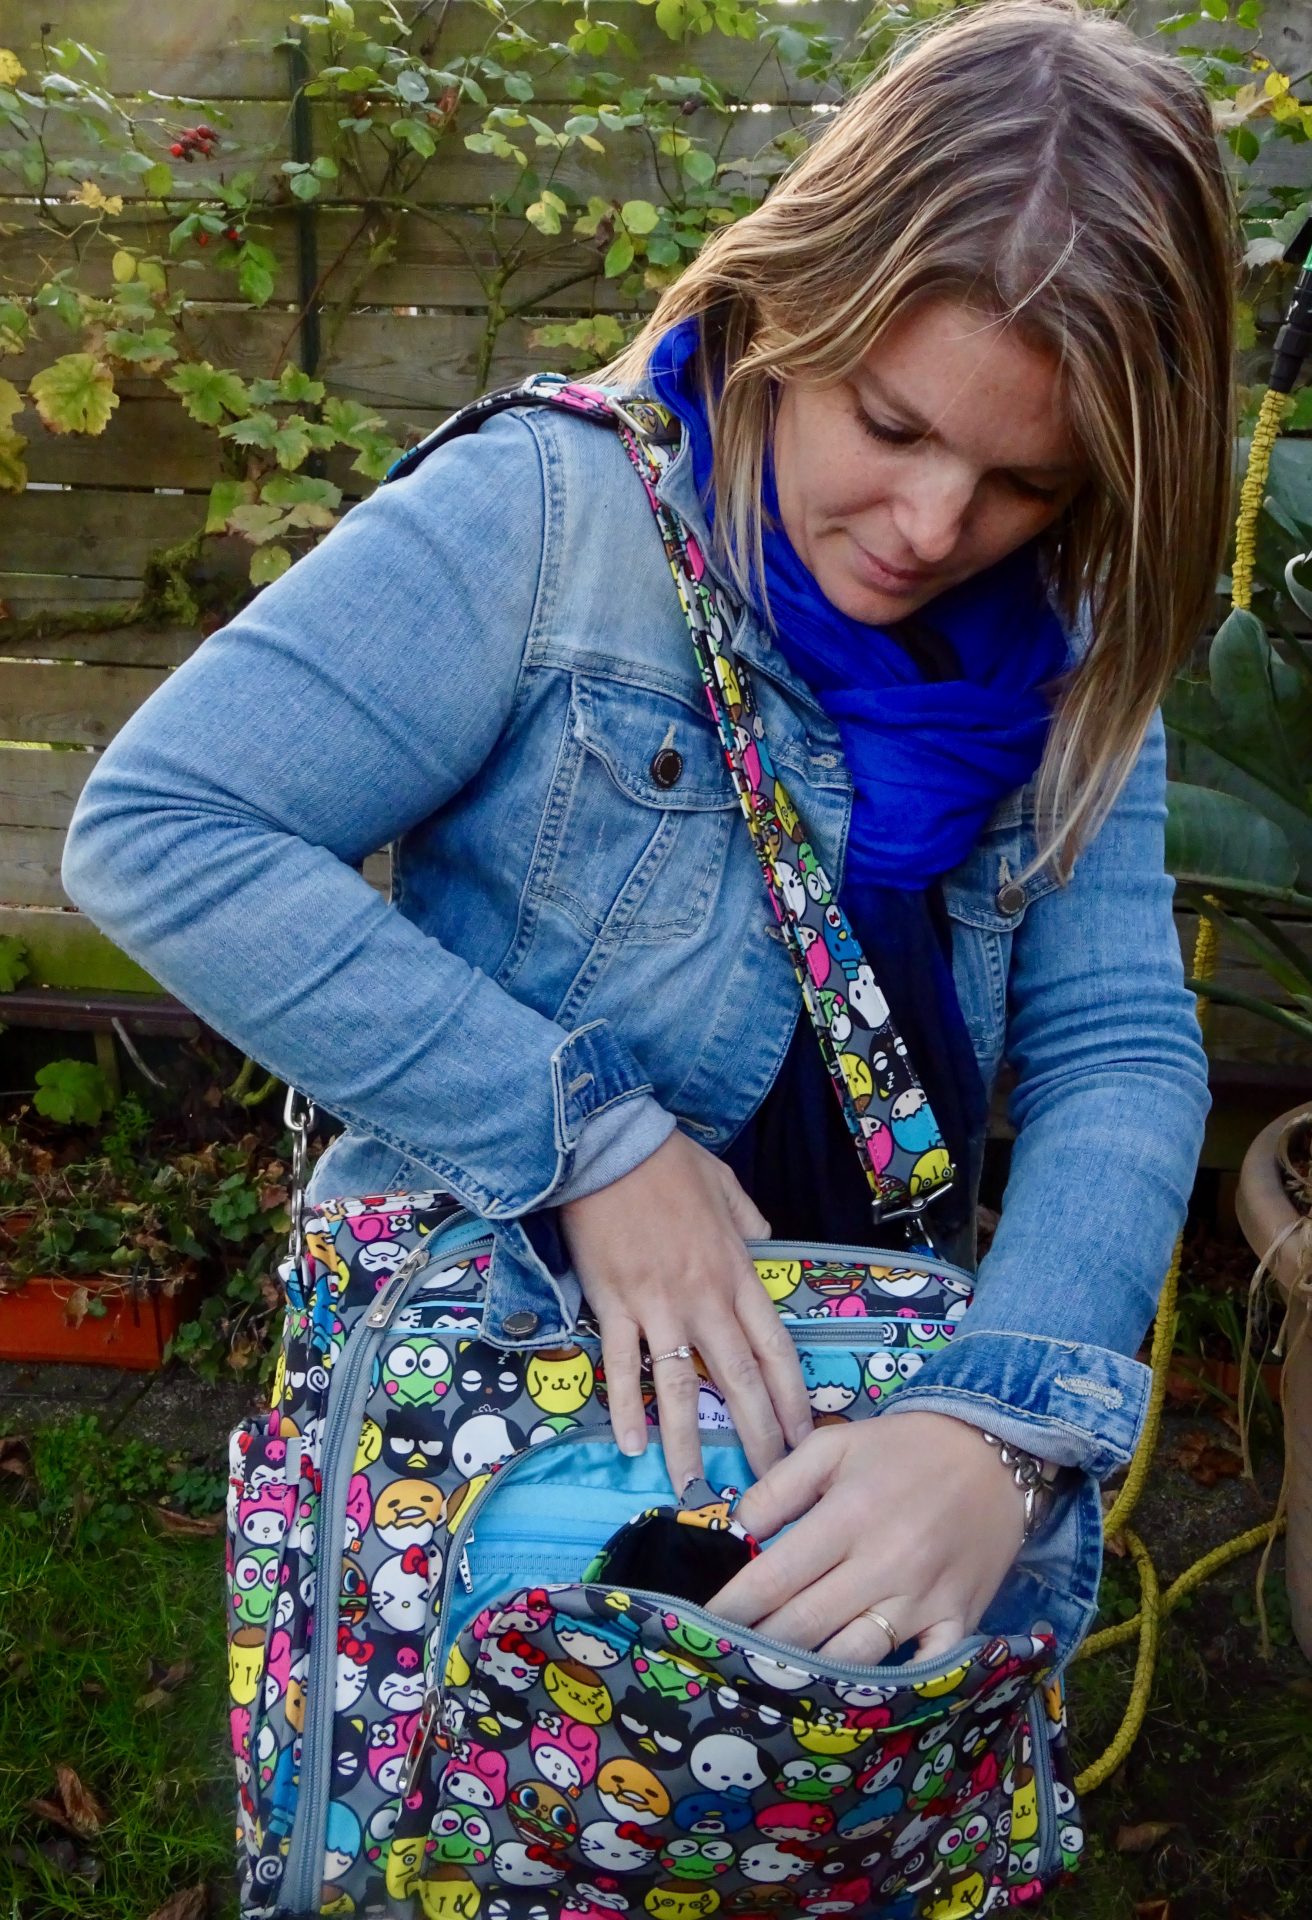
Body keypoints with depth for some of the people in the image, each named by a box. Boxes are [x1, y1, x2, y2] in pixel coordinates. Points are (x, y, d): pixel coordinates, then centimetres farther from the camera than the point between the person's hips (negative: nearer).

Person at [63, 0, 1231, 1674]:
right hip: (473, 1378, -3)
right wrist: (584, 1139, -29)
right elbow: (154, 834, -26)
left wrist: (1003, 1419, -32)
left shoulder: (1062, 659, -6)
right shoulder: (545, 518, -21)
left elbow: (1123, 1049, -13)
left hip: (848, 1410, 4)